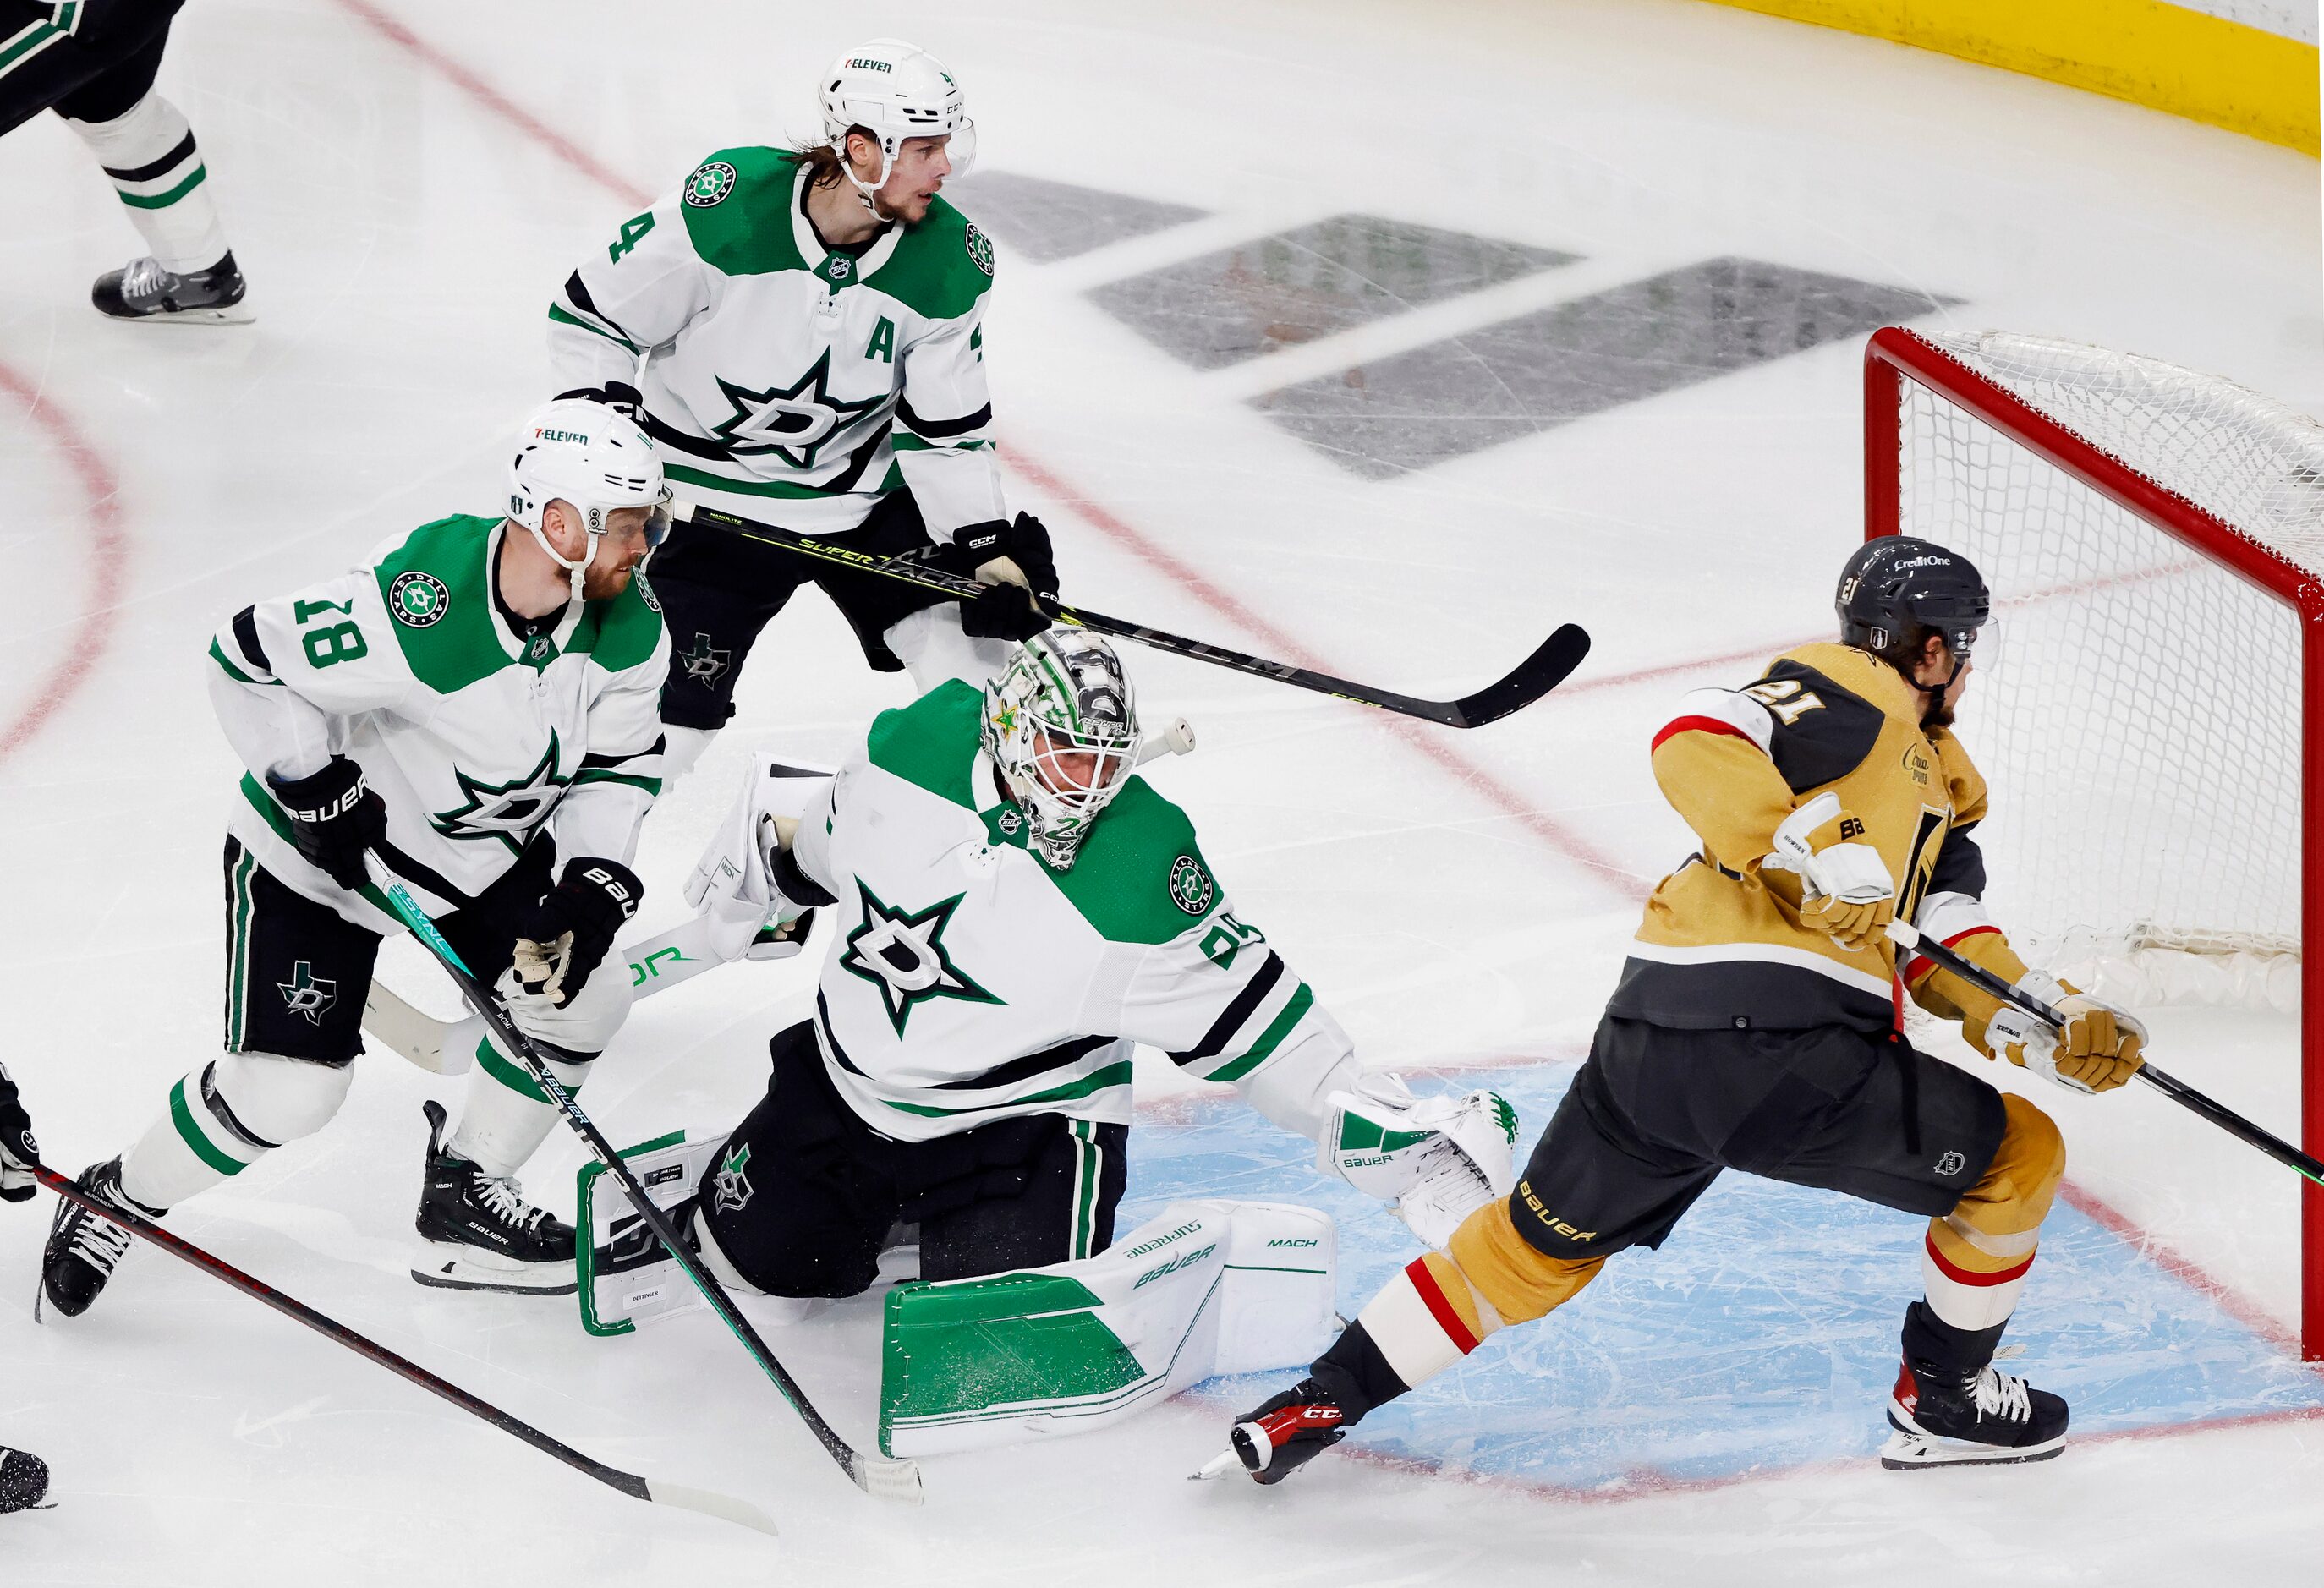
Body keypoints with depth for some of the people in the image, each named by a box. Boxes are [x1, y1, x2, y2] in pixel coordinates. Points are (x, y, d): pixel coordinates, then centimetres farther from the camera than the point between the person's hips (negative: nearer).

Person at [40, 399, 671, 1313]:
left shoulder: (627, 629, -15)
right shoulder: (413, 611, -37)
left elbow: (618, 766, -2)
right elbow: (249, 660, -24)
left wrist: (593, 888, -16)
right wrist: (317, 790, -22)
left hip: (484, 852, 7)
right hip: (316, 858, -7)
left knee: (586, 992, -1)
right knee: (285, 1092, -13)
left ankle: (464, 1203, 19)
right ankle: (115, 1202, 14)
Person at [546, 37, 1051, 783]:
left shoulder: (948, 261, -12)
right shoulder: (726, 205, -24)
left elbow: (947, 430, -3)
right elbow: (590, 314, -12)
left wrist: (991, 548, -12)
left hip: (861, 495, 4)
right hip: (706, 503, -4)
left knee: (976, 658, -2)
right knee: (661, 728, -7)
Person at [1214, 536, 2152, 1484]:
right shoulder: (1849, 693, 1)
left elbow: (1957, 966, 20)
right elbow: (1695, 741, -16)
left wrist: (2062, 1026, 7)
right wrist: (1814, 850, -23)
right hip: (1792, 1053, -9)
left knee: (1539, 1243, 21)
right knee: (2017, 1157, 9)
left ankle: (1324, 1399, 22)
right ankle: (1943, 1402, 22)